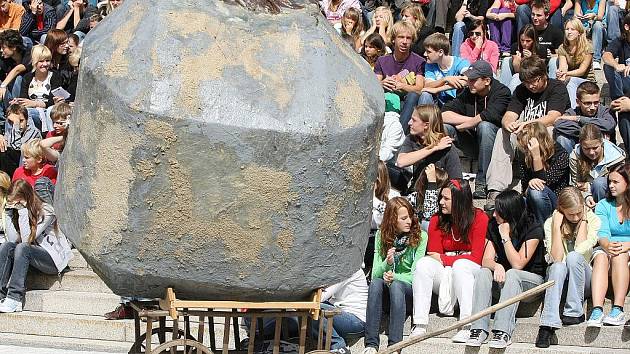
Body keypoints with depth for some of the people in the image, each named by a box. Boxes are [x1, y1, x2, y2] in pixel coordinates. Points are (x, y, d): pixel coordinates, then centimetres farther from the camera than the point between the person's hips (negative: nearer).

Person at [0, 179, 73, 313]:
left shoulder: (46, 211, -13)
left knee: (22, 248, -33)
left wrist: (23, 212, -22)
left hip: (54, 258, -6)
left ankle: (15, 299, -38)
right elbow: (13, 240, -7)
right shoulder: (16, 212, 7)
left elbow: (27, 239, -20)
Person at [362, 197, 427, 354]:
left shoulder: (420, 236, -5)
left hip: (410, 289, -3)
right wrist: (387, 263, -20)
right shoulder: (381, 235, 4)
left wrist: (395, 277, -25)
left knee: (396, 286, -35)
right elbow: (375, 274, 0)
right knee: (375, 283, -31)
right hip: (387, 289, 3)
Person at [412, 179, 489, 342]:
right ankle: (419, 326, -35)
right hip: (443, 273, 4)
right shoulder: (437, 220, 5)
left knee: (460, 265, -36)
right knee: (423, 264, -25)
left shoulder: (479, 218, -7)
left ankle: (467, 327, -47)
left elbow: (476, 258, -11)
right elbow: (433, 255, 2)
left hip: (470, 271, -4)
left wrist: (443, 259, -11)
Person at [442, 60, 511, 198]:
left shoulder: (502, 92, -12)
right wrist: (470, 120, -16)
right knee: (444, 127, -15)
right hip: (474, 144, 5)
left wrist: (463, 125, -15)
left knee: (485, 126, -36)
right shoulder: (467, 93, 3)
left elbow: (487, 116, -29)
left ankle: (482, 183, -32)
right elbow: (443, 114, -6)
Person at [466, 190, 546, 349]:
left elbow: (517, 264, -22)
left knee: (511, 275, -37)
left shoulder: (534, 229, -15)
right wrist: (496, 266, -32)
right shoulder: (493, 226, 0)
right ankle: (479, 329, -37)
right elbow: (486, 260, -9)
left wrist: (505, 236, -23)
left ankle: (503, 332, -48)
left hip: (532, 279, -5)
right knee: (483, 272, -25)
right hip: (504, 279, 5)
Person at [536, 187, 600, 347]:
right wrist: (557, 225, -18)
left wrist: (583, 220, -12)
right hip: (558, 279, 0)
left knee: (573, 257, -31)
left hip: (584, 280, 0)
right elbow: (557, 258, -16)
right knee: (558, 267, -34)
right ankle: (548, 326, -45)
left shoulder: (593, 220, -4)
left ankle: (574, 313, -24)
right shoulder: (550, 223, -4)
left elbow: (581, 250, -19)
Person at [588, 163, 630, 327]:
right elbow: (602, 233, -1)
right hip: (606, 249, 2)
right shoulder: (603, 206, 14)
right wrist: (606, 245, -24)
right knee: (601, 257, -33)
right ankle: (597, 310, -51)